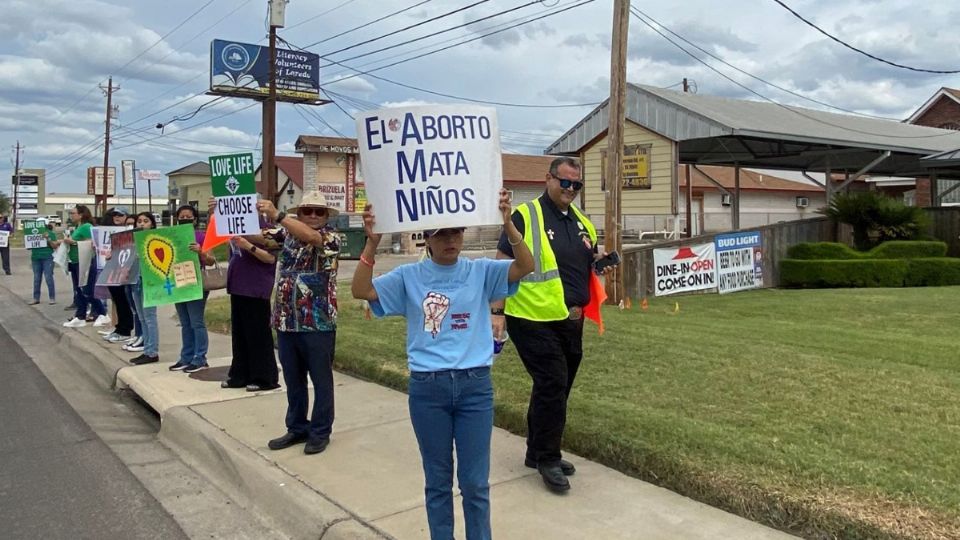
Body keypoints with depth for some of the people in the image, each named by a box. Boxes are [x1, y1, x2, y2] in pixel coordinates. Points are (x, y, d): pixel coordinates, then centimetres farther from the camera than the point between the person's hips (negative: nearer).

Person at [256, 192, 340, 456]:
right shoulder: (288, 234, 12)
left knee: (321, 380, 6)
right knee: (293, 380, 15)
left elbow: (310, 237, -26)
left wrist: (277, 214, -32)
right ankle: (297, 428, 28)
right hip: (286, 321, 5)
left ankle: (320, 432, 17)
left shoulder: (331, 237, -6)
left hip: (318, 323, -5)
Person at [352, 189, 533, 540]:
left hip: (475, 385, 0)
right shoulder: (409, 277, 2)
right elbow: (361, 291, -7)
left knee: (475, 482, 9)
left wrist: (507, 225, -24)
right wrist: (372, 242, -18)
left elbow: (526, 266, -11)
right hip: (427, 388, 0)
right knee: (438, 481, 14)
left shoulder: (481, 272, 2)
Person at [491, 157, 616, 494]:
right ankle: (548, 459, 10)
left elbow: (588, 262, 25)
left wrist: (599, 263, 1)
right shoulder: (525, 216, -10)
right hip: (534, 321, -8)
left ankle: (537, 453, 31)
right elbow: (503, 266, -12)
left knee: (553, 388, 15)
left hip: (570, 321, 8)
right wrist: (497, 311, -18)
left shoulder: (581, 221, 12)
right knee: (553, 385, -8)